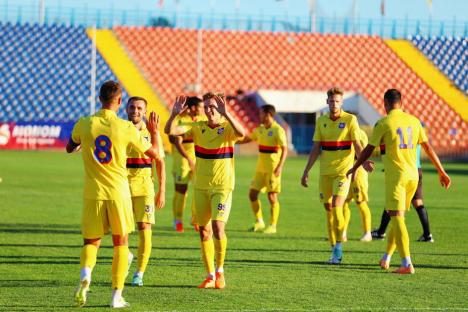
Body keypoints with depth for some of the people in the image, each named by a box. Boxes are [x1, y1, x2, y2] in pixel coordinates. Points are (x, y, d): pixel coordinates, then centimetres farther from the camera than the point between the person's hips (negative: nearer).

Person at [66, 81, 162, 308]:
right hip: (118, 192, -1)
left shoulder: (84, 124, -3)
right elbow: (154, 153, 4)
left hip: (92, 193, 1)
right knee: (121, 243, 11)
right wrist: (154, 131, 21)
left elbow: (69, 148, 17)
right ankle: (117, 295, 7)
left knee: (91, 241, 12)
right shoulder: (126, 128, -7)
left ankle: (85, 273, -19)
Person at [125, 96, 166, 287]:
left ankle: (139, 274, -2)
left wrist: (162, 191, 2)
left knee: (144, 228, -7)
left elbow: (160, 163, 7)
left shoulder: (151, 133, 4)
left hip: (144, 186, 0)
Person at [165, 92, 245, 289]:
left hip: (222, 186, -4)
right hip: (200, 186, 4)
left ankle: (220, 271, 0)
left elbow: (241, 133, -31)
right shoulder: (198, 128, 3)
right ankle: (210, 276, 13)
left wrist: (226, 114, -42)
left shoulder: (227, 127, -7)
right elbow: (170, 131, -6)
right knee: (204, 231, 4)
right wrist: (175, 114, -23)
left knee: (218, 226, -18)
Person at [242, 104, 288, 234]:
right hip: (261, 167, 8)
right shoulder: (260, 129, 10)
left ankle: (272, 226, 4)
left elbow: (285, 149, -17)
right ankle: (259, 222, 19)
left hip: (272, 168, -8)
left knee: (272, 196, -4)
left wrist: (280, 166, -24)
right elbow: (247, 139, 26)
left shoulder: (278, 130, -13)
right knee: (252, 194, 6)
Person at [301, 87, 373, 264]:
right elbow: (316, 149, 12)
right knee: (328, 208, 5)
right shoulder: (321, 121, 9)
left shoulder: (350, 120, -4)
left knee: (336, 206, -16)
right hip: (325, 172, 5)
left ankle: (338, 248, -9)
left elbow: (357, 145, -6)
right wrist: (306, 171, 10)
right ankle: (335, 250, 12)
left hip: (343, 171, -5)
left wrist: (363, 162, -24)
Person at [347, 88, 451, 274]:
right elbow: (428, 148, 10)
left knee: (397, 218, -7)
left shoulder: (383, 123, -7)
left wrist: (354, 168, 14)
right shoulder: (413, 121, 8)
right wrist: (441, 172, 16)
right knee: (398, 217, 18)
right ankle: (386, 258, 26)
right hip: (412, 175, 6)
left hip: (395, 175, -6)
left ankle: (407, 264, -16)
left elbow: (369, 149, -1)